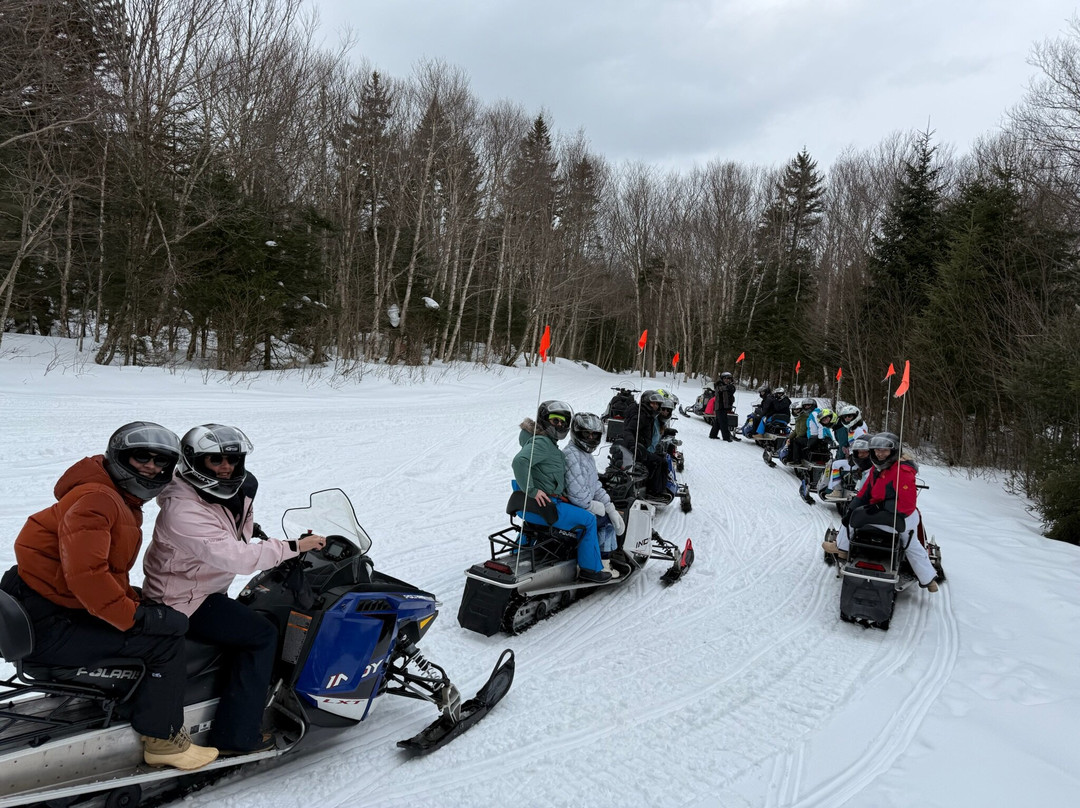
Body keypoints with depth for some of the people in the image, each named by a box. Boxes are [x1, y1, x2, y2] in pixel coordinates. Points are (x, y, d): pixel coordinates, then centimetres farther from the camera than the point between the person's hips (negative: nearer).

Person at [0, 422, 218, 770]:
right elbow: (85, 573, -30)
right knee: (164, 638, -14)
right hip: (44, 627, -11)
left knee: (158, 621, 17)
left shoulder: (125, 503, 14)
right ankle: (163, 740, -2)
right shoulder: (96, 497, -19)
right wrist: (137, 616, -25)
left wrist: (138, 601, 2)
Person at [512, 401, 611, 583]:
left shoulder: (549, 443, 17)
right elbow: (519, 461, -32)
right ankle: (590, 568, 4)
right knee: (588, 520, -4)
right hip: (543, 505, -11)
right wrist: (532, 490, -27)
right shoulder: (541, 442, -16)